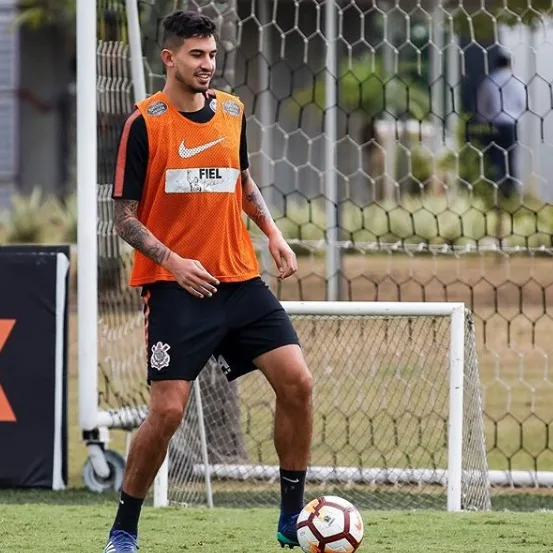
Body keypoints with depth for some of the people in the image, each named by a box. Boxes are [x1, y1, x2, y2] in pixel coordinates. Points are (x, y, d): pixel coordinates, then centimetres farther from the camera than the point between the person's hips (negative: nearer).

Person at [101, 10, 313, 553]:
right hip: (176, 285, -5)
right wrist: (173, 261, -19)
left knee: (297, 382, -6)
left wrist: (272, 233, 11)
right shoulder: (144, 122, -7)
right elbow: (124, 215, -5)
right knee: (167, 410, -11)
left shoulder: (232, 111, 9)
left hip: (241, 281, 5)